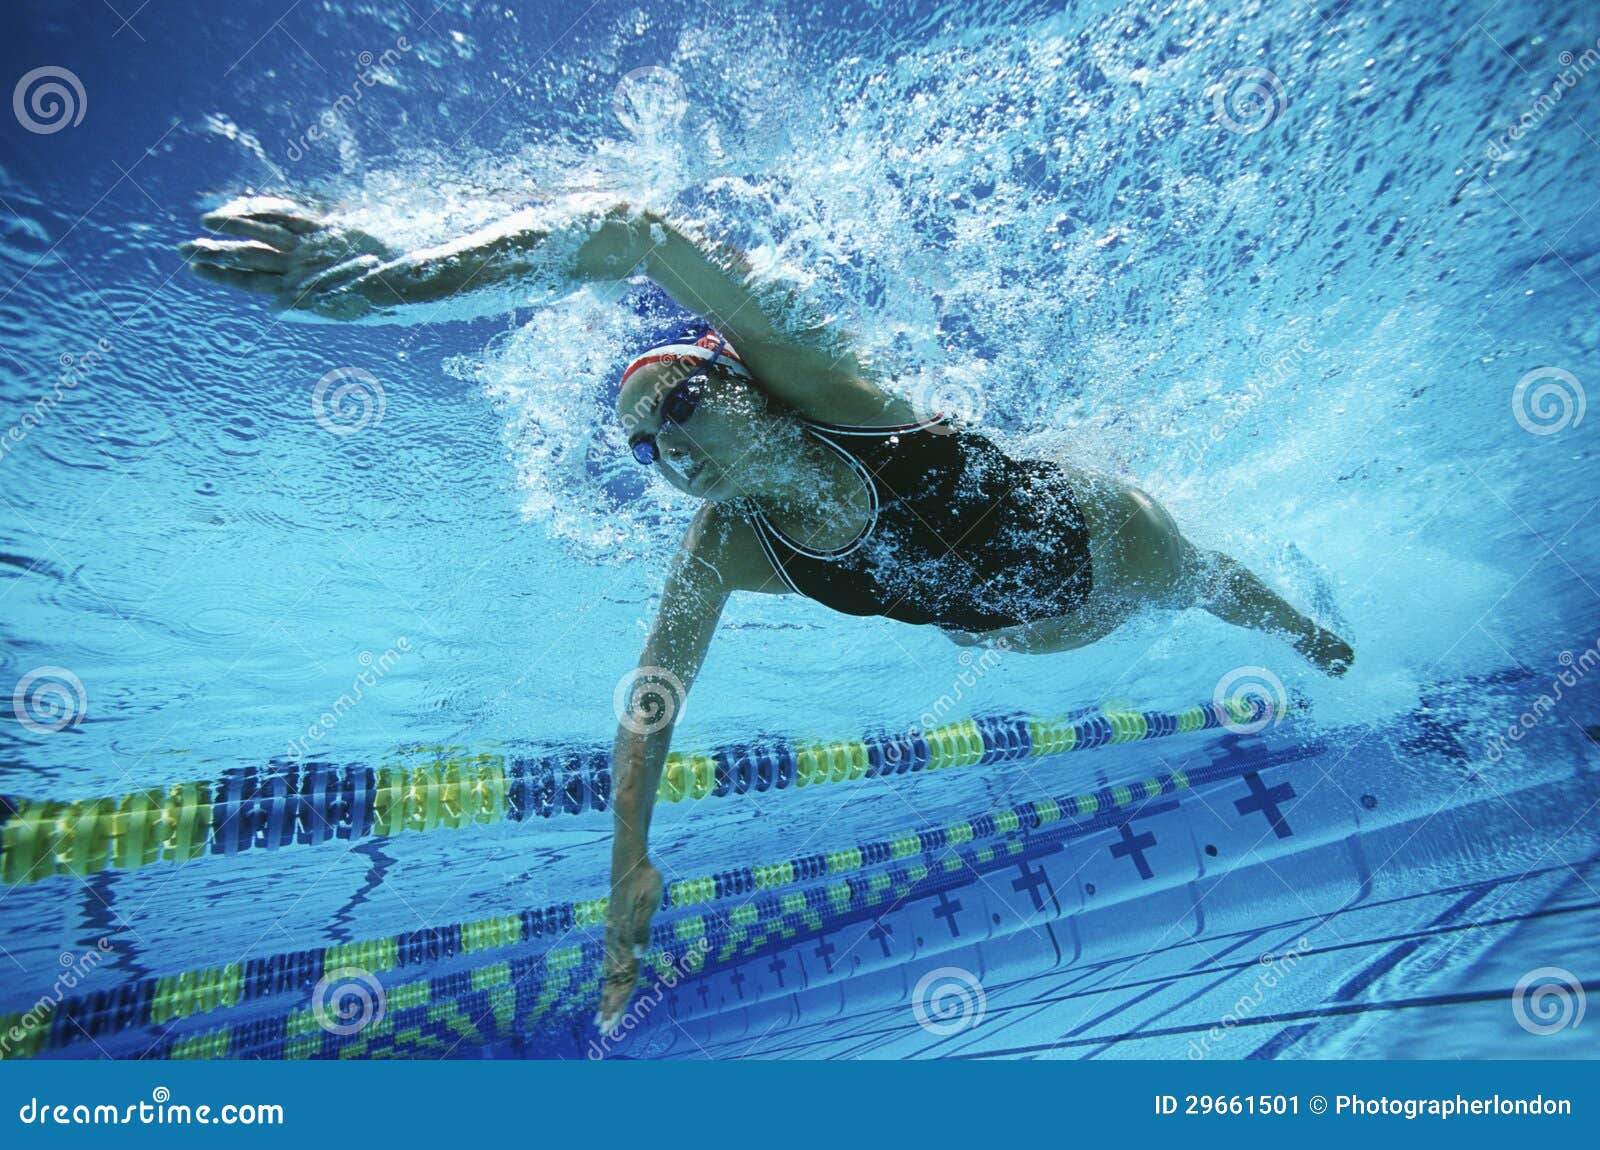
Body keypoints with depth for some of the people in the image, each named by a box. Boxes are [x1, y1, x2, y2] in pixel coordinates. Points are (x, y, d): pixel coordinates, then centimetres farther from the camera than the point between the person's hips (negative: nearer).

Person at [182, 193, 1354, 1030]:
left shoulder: (818, 378, -38)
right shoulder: (721, 557, -26)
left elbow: (636, 231, -48)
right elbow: (650, 707, -19)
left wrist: (393, 273, -55)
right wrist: (630, 867, -24)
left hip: (1110, 535, -3)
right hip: (1034, 626, 4)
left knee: (1222, 592, 28)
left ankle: (1313, 632, 69)